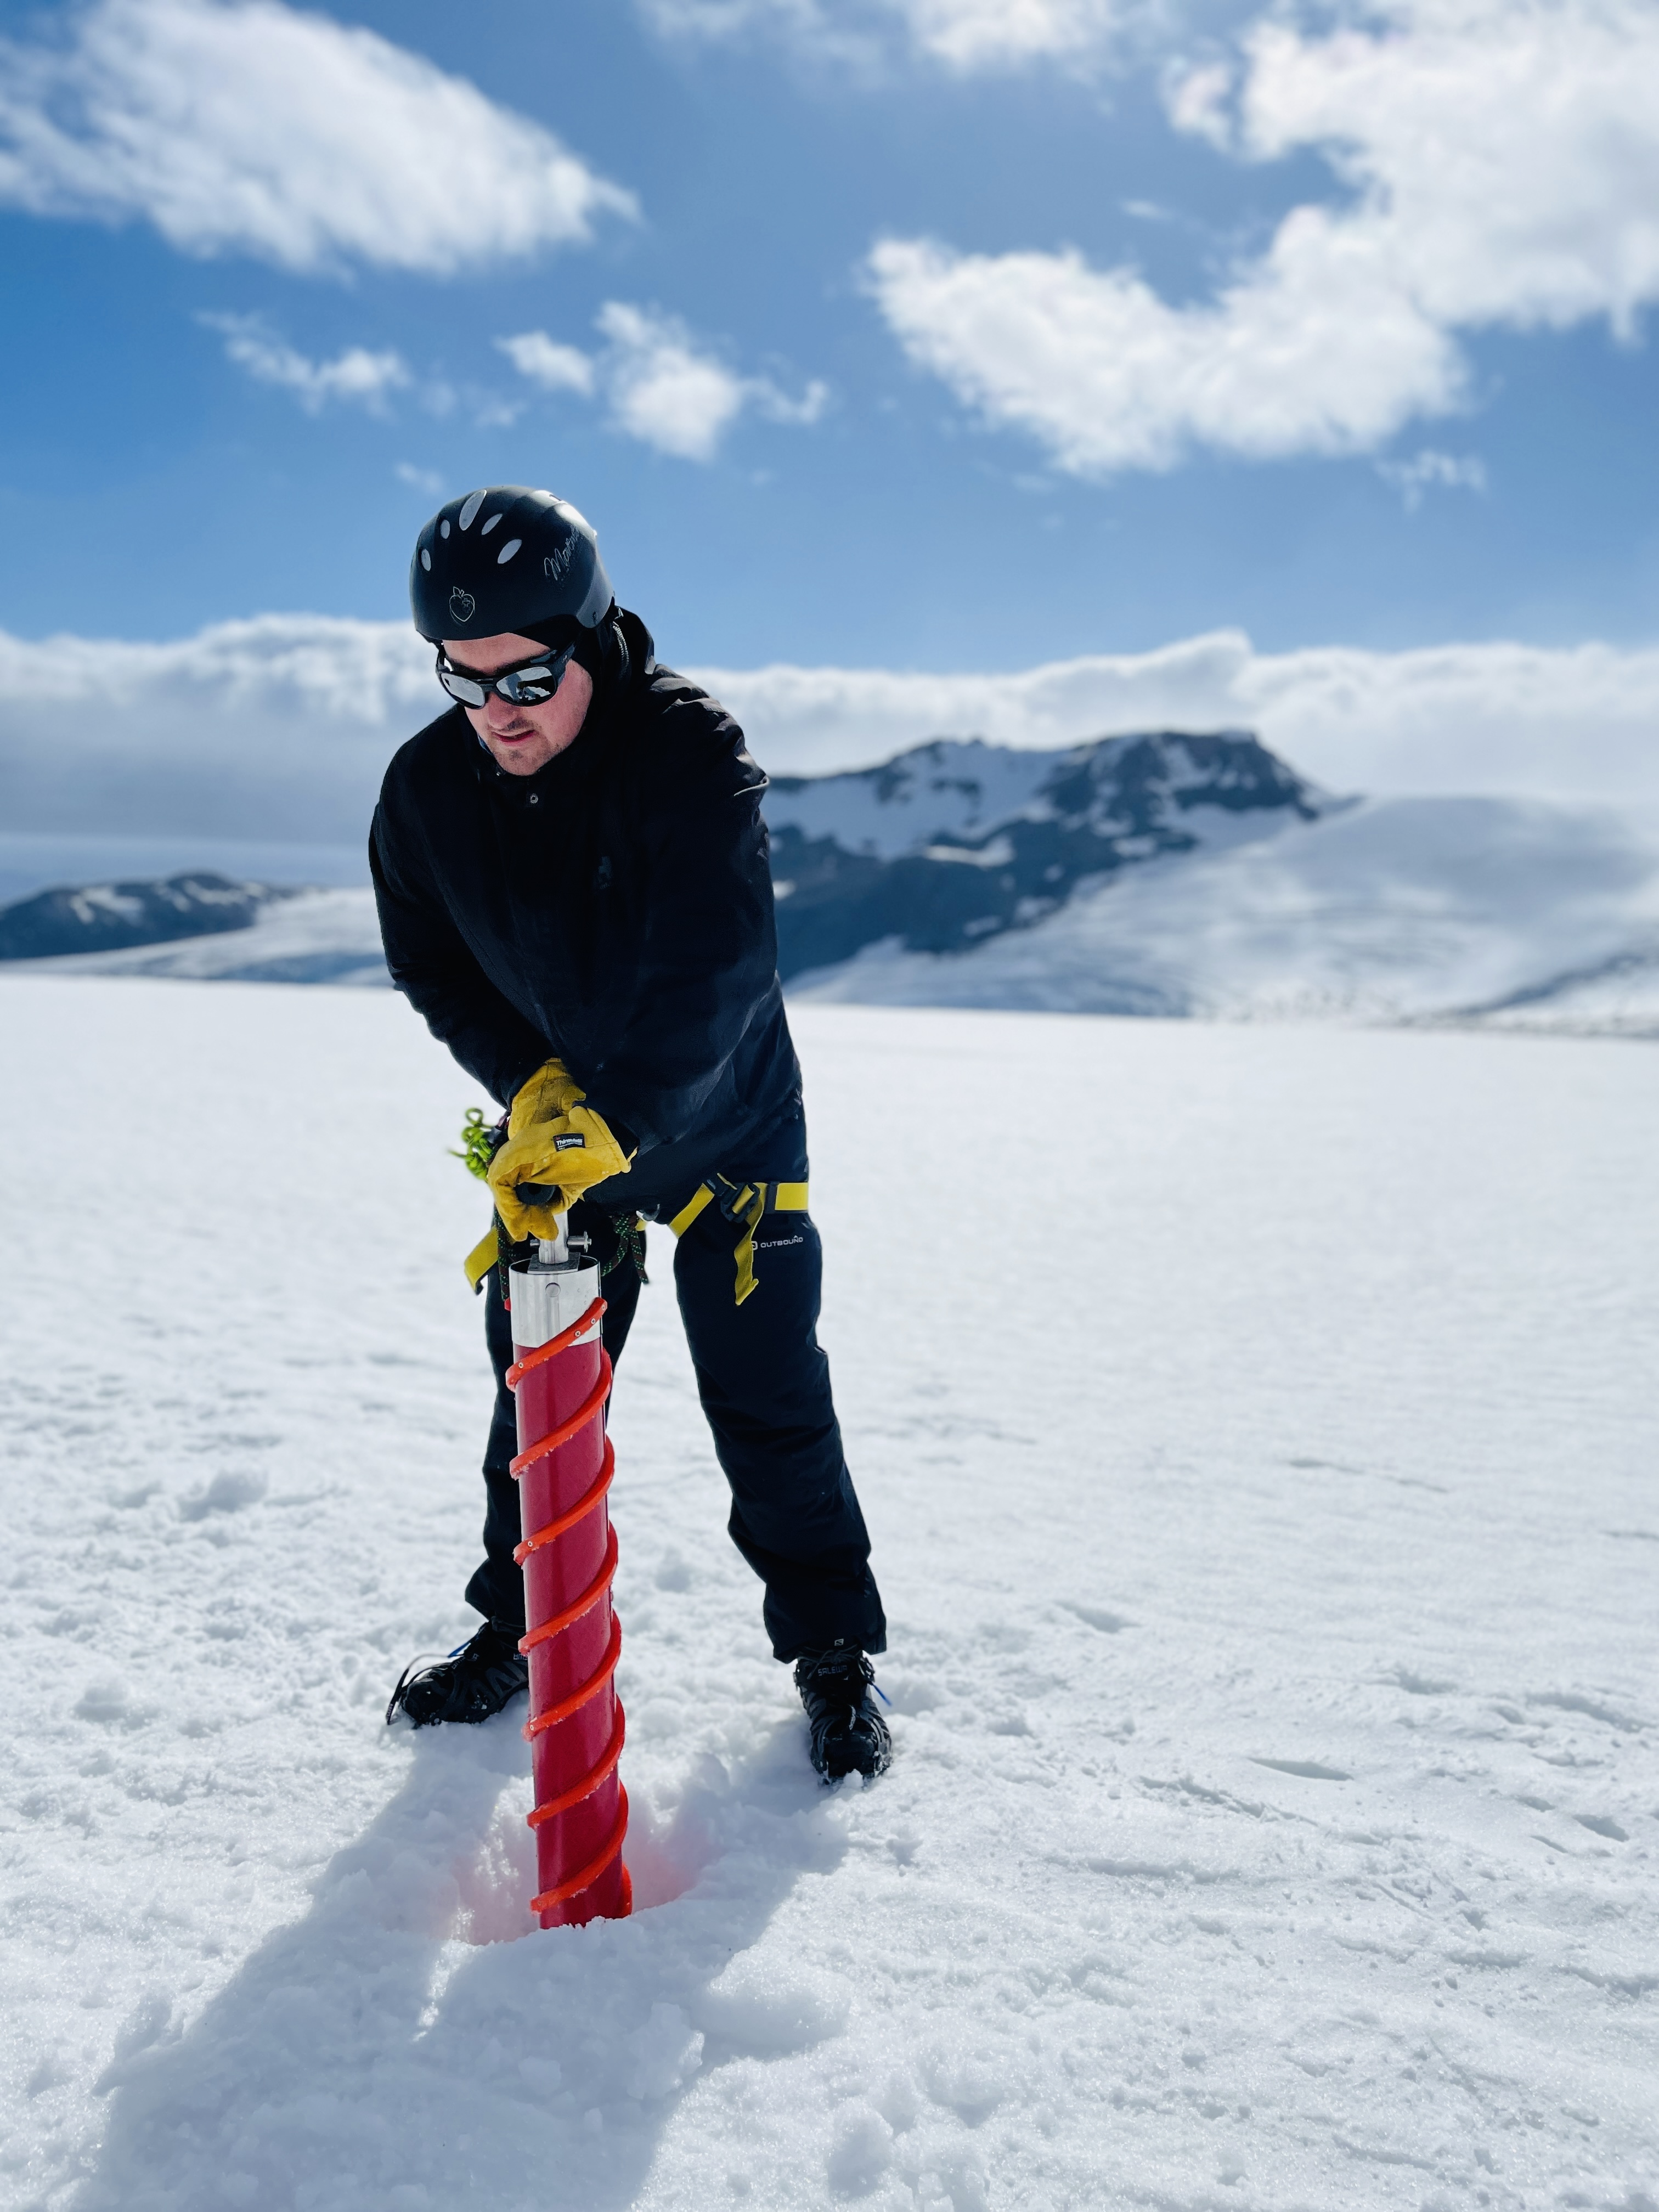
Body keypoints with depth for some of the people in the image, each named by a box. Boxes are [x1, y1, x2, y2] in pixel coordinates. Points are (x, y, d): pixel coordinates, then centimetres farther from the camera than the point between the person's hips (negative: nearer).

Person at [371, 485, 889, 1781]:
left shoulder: (692, 750, -25)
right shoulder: (426, 787, -12)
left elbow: (717, 970, -33)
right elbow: (430, 965, -2)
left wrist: (612, 1123, -42)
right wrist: (531, 1083, -17)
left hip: (721, 1127, -3)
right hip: (548, 1125, 4)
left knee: (769, 1402, 0)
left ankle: (834, 1648, 19)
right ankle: (521, 1628, 31)